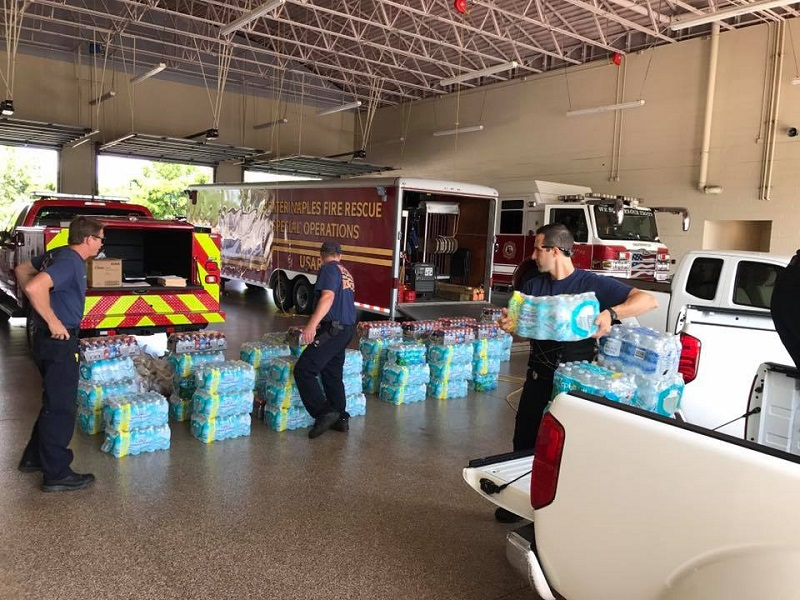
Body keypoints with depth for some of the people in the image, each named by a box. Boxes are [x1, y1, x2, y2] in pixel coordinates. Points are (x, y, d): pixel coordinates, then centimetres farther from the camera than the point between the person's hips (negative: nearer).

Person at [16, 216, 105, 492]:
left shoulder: (57, 254, 9)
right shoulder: (70, 263, -21)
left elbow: (21, 270, 22)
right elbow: (35, 287, -36)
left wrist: (42, 307, 18)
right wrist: (53, 321, -25)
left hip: (48, 339, 10)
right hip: (59, 340, -10)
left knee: (54, 401, 22)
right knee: (60, 407, -1)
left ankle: (33, 457, 34)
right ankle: (56, 474, 8)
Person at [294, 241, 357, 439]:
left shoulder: (329, 268, -6)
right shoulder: (346, 273, 21)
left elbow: (328, 296, -22)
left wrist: (311, 325, -29)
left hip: (333, 329, -9)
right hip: (347, 328, 9)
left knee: (303, 370, -10)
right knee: (332, 373, 16)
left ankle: (324, 412, -15)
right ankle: (341, 418, 20)